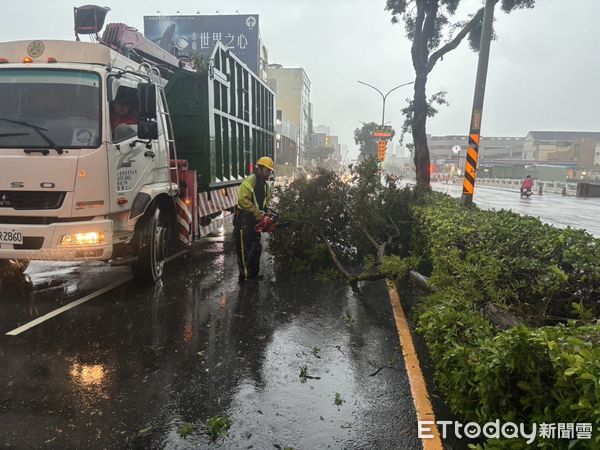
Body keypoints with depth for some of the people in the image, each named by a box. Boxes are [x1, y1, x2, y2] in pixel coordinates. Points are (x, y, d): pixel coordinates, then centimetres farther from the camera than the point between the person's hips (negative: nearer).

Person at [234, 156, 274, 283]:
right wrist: (257, 212, -25)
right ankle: (245, 276, 6)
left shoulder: (266, 185, 12)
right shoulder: (249, 181, -17)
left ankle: (254, 273, 27)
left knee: (256, 248, 15)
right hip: (244, 220, -9)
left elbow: (267, 202, 15)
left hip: (255, 221, 9)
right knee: (245, 249, -2)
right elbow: (243, 200, -26)